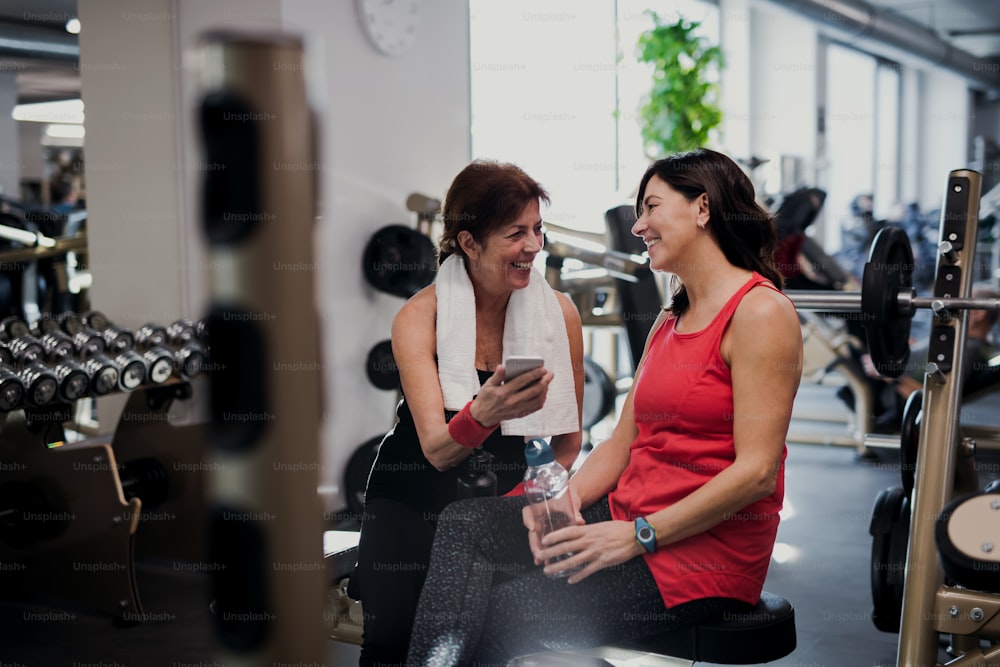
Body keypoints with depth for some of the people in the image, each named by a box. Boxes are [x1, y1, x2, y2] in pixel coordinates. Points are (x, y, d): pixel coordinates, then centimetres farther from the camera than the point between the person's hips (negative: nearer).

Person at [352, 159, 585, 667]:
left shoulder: (559, 313, -4)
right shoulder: (419, 317, -10)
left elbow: (568, 443, 5)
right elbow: (437, 450, -20)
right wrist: (483, 413, -40)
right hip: (414, 497, -1)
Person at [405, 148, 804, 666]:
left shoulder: (761, 312, -9)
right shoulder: (670, 320, 19)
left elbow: (756, 472, -17)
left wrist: (637, 537, -19)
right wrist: (567, 496, -6)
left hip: (704, 553, -8)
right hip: (628, 516, 8)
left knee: (499, 613, -17)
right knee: (466, 521, -12)